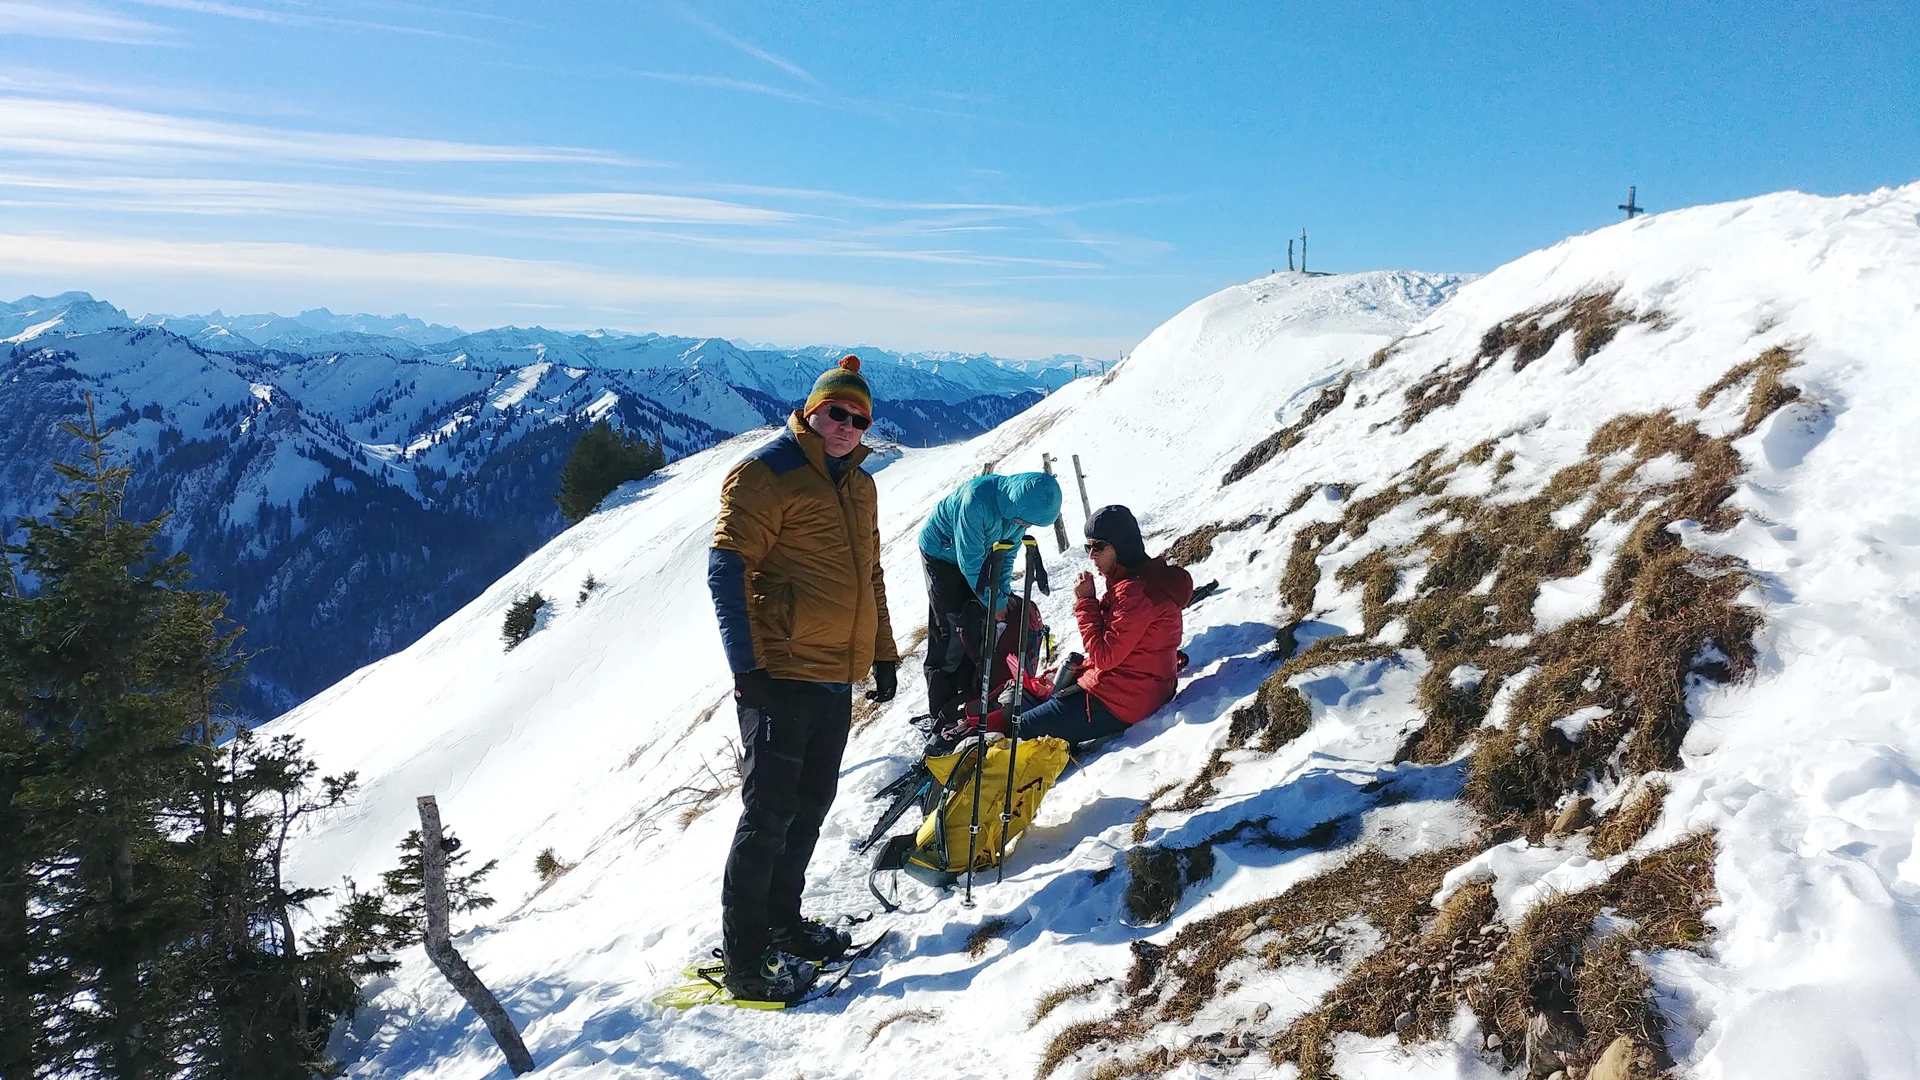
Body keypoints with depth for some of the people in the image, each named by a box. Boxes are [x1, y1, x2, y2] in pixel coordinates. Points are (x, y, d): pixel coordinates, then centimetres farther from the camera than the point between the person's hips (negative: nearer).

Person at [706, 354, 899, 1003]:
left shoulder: (858, 485, 16)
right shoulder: (768, 473, -9)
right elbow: (727, 569, -14)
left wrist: (882, 653, 20)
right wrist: (747, 665, -19)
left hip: (837, 679, 8)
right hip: (781, 675, -8)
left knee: (810, 807, 15)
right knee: (771, 813, -5)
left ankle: (781, 922, 30)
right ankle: (744, 957, 4)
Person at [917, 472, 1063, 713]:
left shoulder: (1021, 505, -17)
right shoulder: (977, 502, -40)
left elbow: (1007, 554, -1)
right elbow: (970, 562, -32)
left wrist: (1003, 593, -9)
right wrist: (996, 602, -24)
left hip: (976, 551, 7)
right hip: (941, 553, -7)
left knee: (980, 622, 4)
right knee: (951, 629, -10)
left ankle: (969, 692, 16)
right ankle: (942, 708, -2)